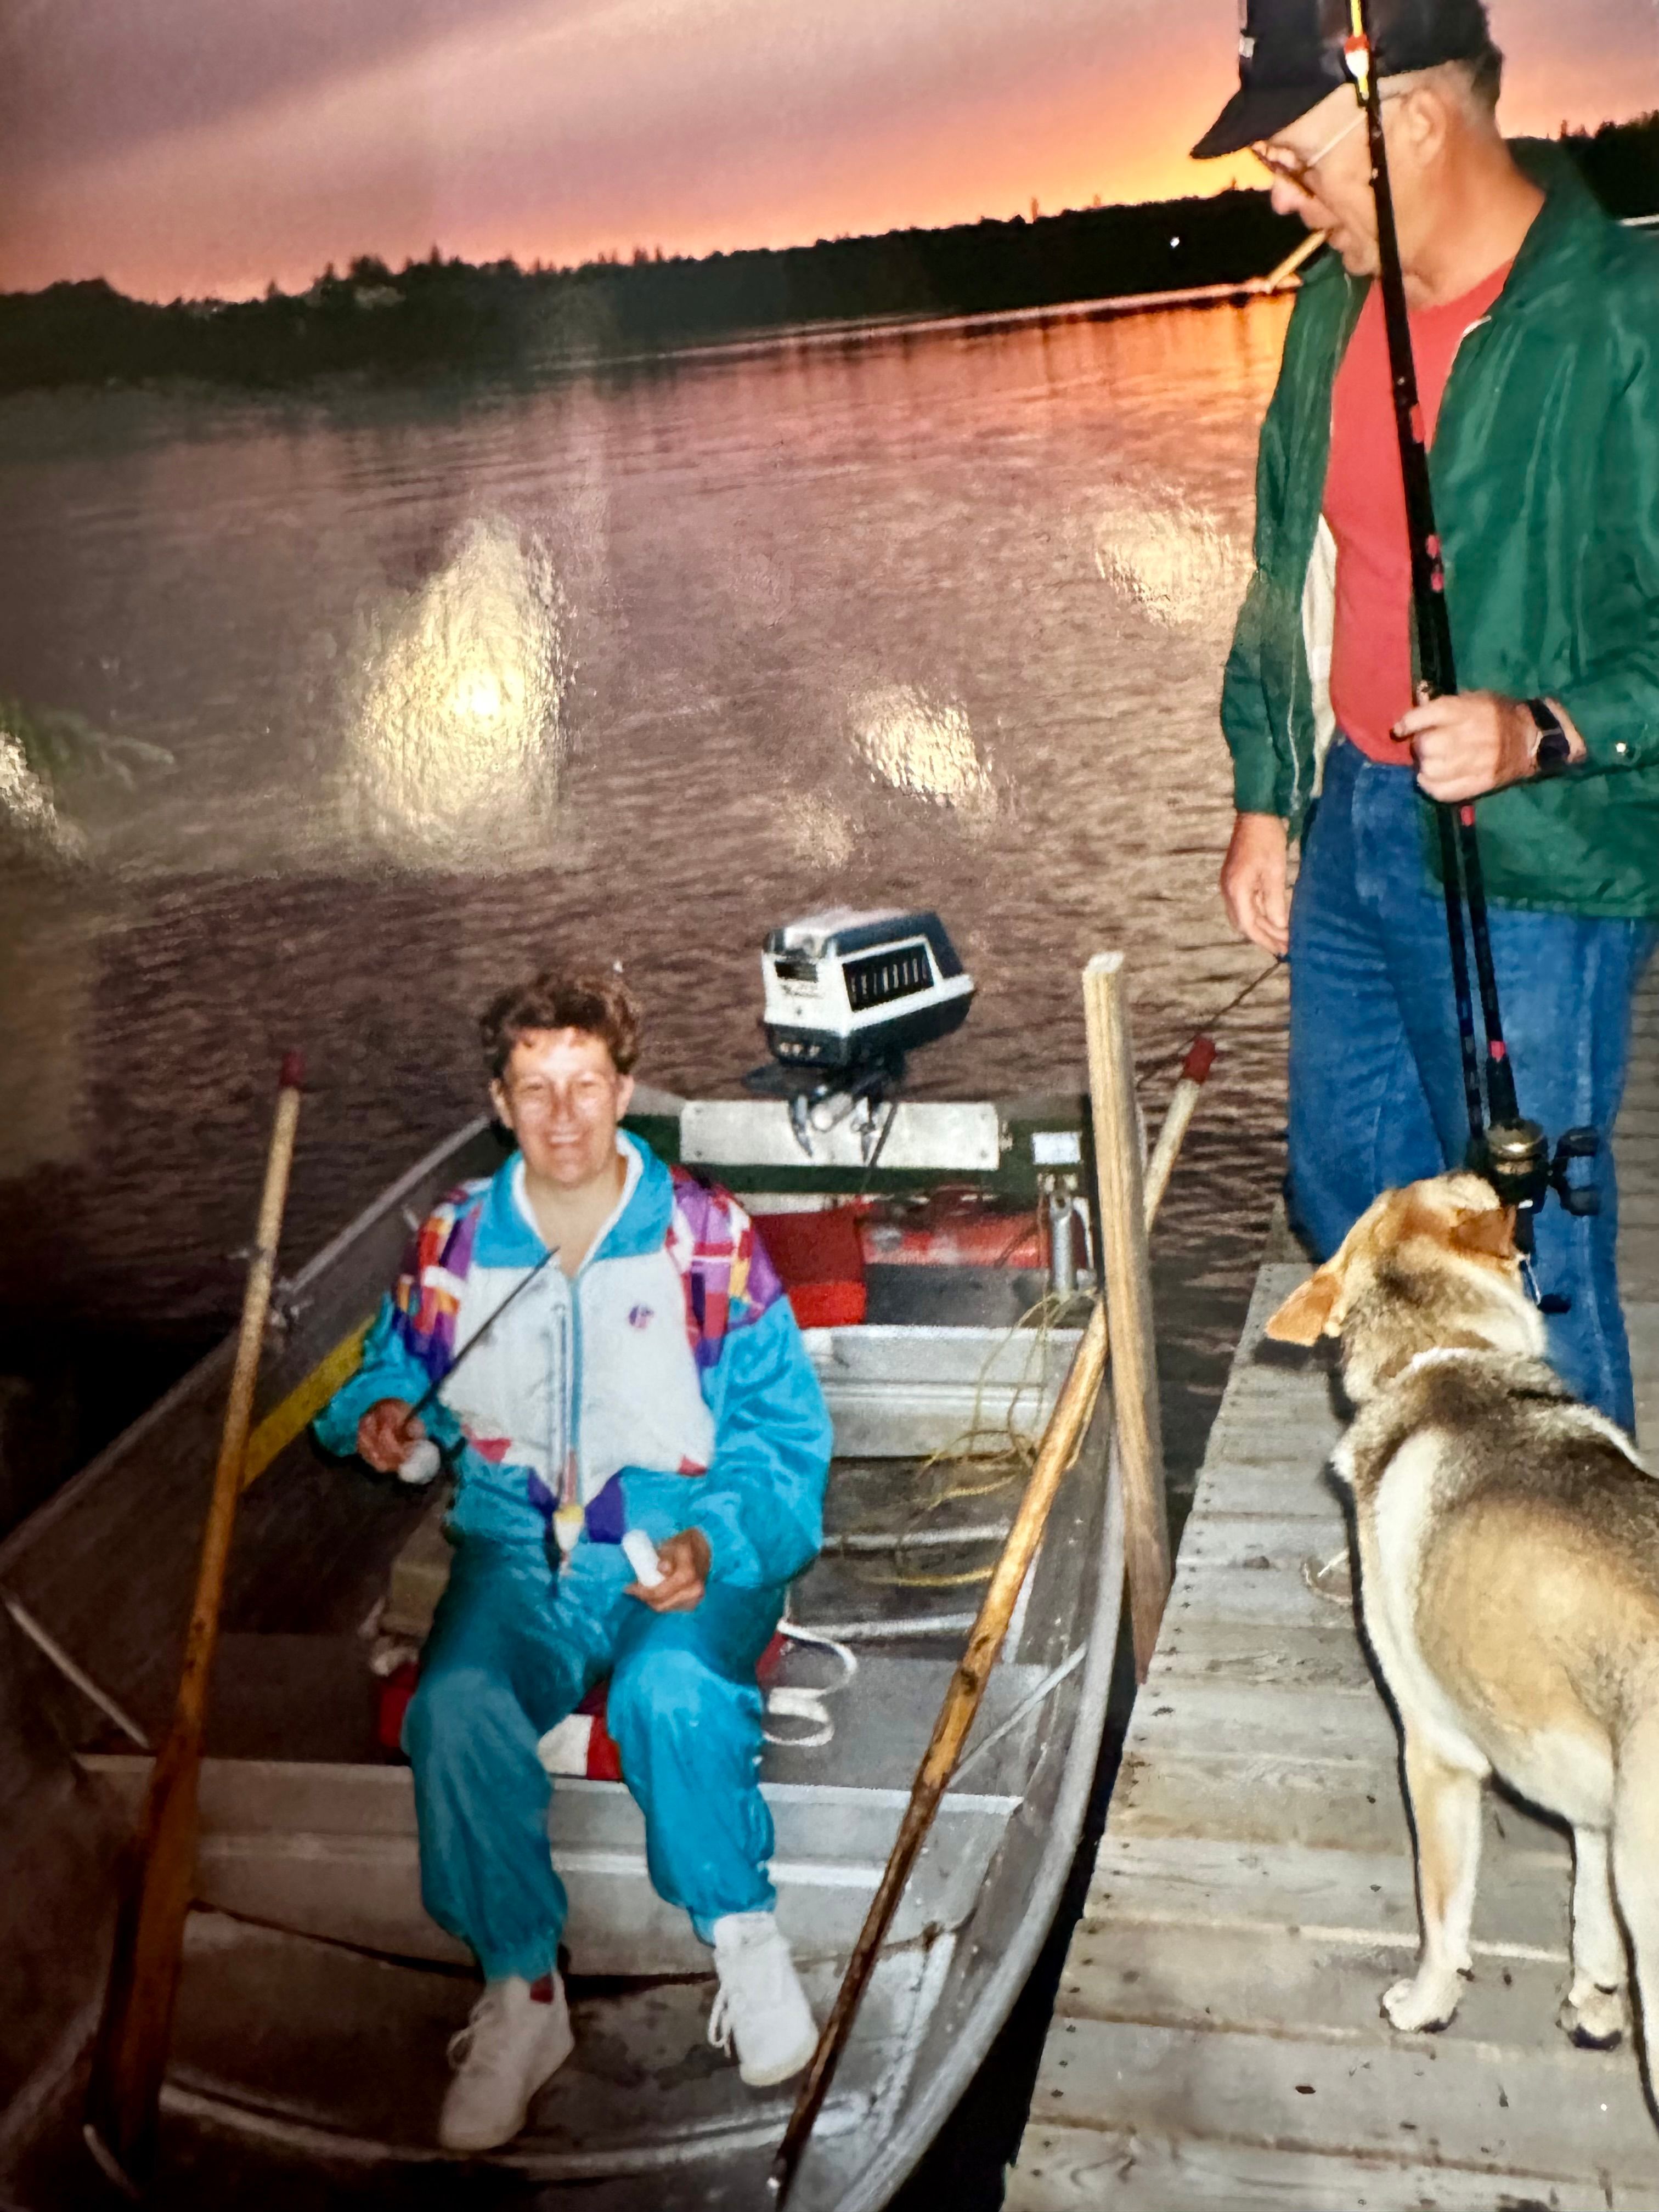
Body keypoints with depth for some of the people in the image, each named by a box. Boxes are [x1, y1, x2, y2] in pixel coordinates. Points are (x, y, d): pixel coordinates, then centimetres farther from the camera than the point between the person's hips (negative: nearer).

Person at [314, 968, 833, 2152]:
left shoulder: (708, 1235, -2)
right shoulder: (455, 1240, 6)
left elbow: (788, 1435, -2)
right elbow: (395, 1370, 22)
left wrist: (714, 1543, -20)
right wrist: (379, 1416, -3)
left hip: (689, 1552, -2)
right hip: (518, 1552, 3)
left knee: (672, 1696, -35)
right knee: (454, 1709, -28)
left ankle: (744, 1933, -8)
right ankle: (519, 1992, -8)